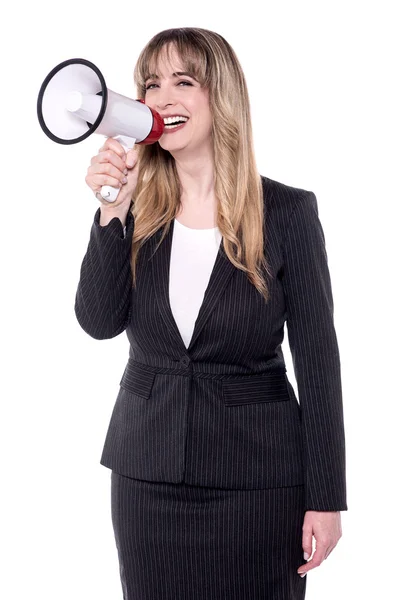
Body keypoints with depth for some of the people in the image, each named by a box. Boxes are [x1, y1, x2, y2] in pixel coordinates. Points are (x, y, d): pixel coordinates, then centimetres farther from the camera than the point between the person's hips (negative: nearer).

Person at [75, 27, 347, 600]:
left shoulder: (287, 211, -7)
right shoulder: (136, 205, 2)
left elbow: (317, 357, -6)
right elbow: (99, 322, -8)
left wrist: (326, 498, -7)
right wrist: (111, 212, -18)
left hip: (256, 473, -2)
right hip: (147, 471, 3)